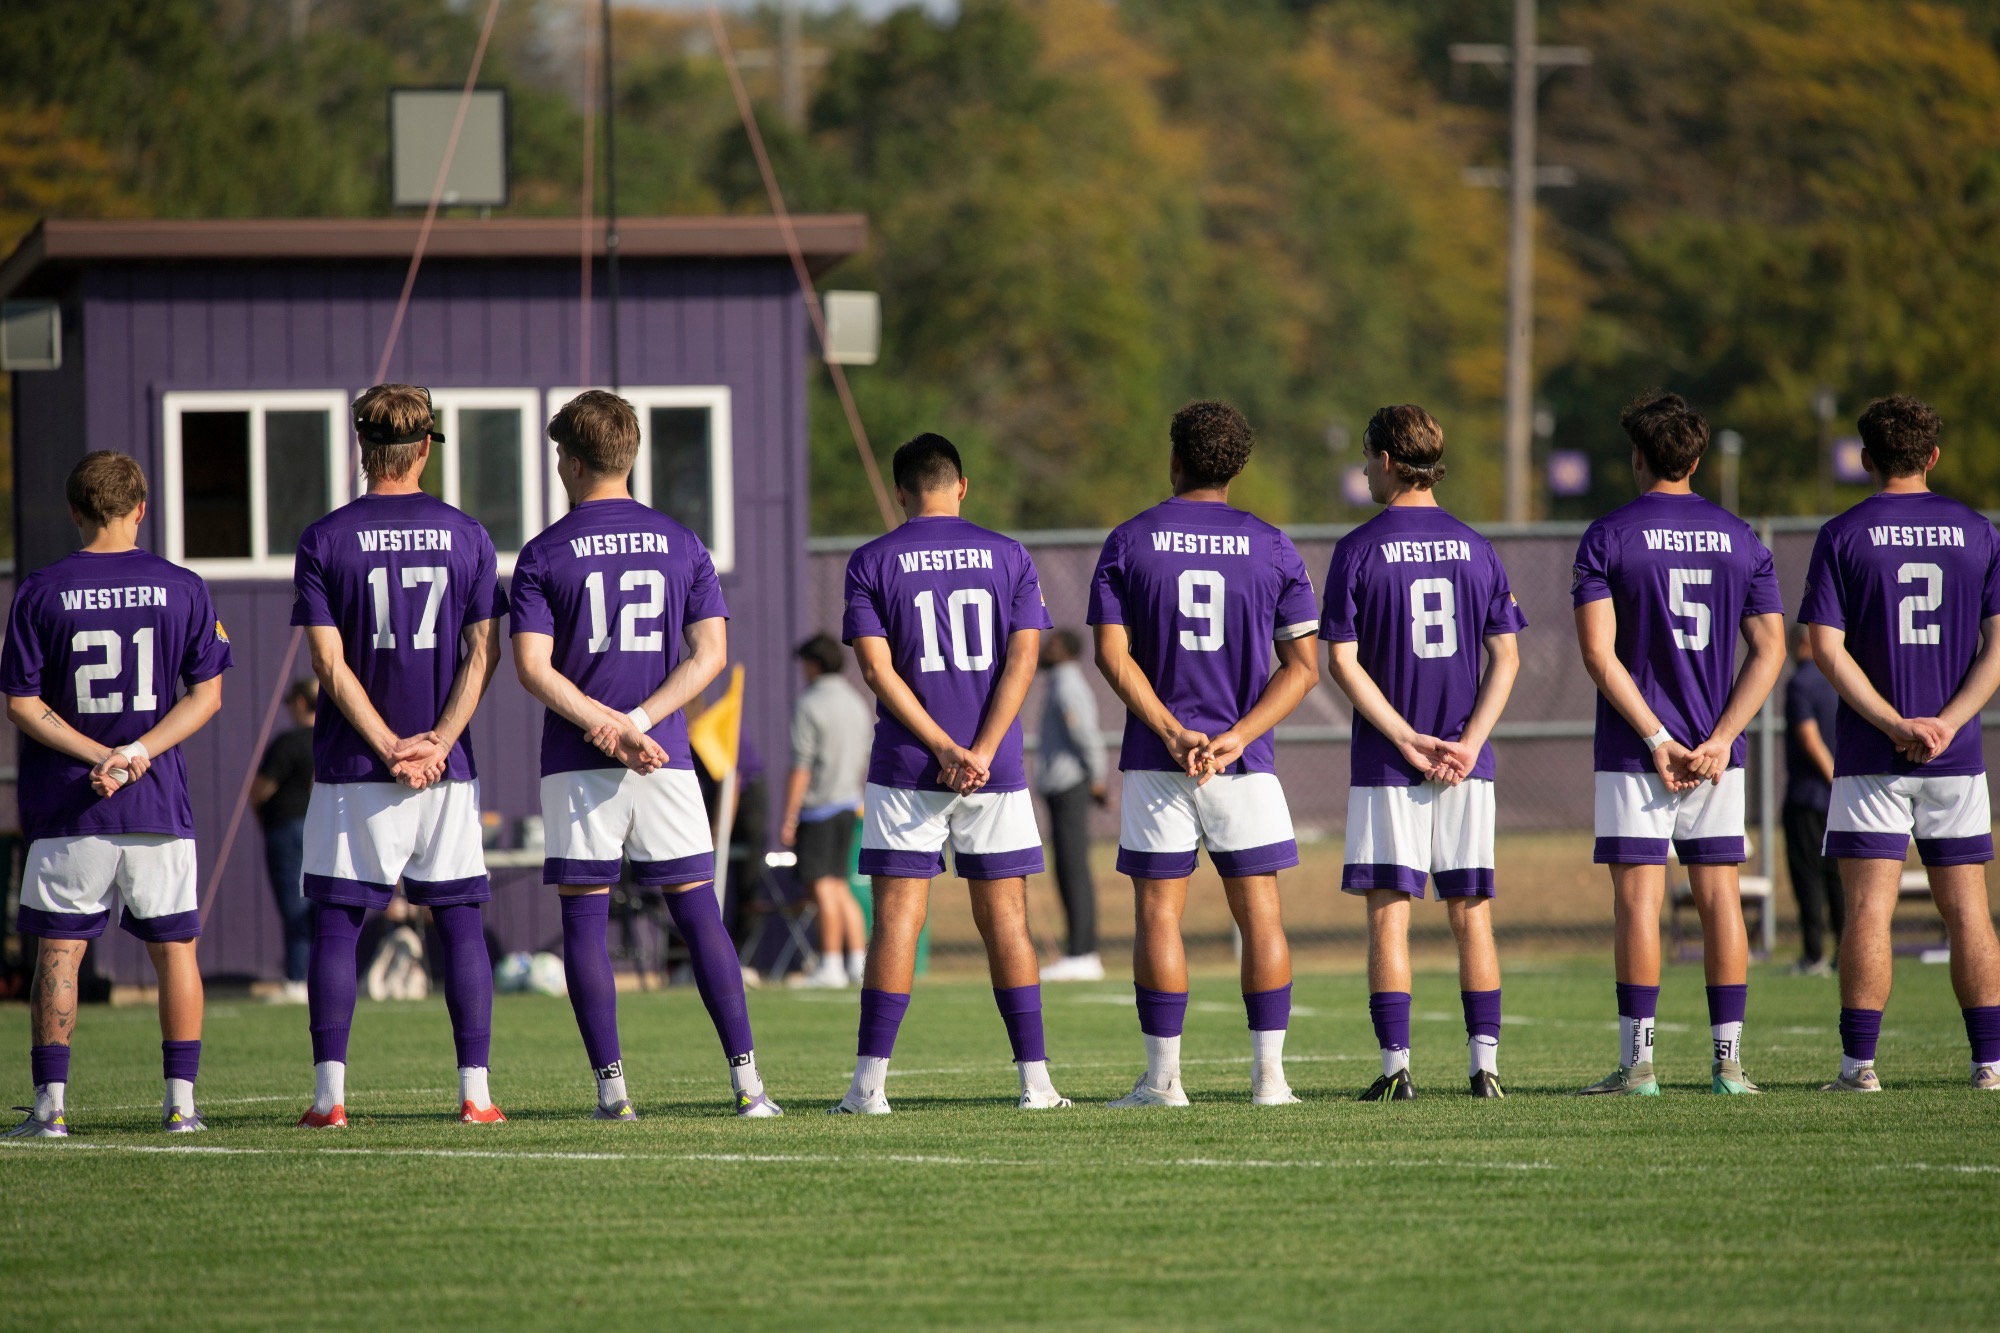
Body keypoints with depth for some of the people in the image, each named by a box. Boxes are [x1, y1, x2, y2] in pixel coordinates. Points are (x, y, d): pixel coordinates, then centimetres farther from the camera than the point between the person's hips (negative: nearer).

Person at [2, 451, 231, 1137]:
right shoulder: (182, 589, 2)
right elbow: (206, 694, 0)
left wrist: (100, 757, -8)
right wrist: (140, 753, -8)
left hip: (66, 810, -1)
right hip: (159, 806, 1)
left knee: (59, 952, 2)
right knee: (174, 947, 9)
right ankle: (181, 1100, 6)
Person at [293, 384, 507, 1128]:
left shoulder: (325, 541, -2)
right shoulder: (466, 537, 4)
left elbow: (331, 664, -8)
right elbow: (482, 653, -2)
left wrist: (389, 748, -8)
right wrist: (434, 745, -7)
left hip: (352, 767, -1)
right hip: (446, 770, 1)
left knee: (336, 923, 3)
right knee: (459, 920, 7)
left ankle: (329, 1093, -4)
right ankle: (475, 1090, 2)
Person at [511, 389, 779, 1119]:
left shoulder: (543, 555, 0)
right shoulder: (681, 545, 8)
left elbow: (532, 666, -9)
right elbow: (709, 653, 0)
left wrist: (612, 726, -10)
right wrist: (637, 722, -6)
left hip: (577, 766, -2)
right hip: (667, 759, 2)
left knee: (585, 920, 2)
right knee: (698, 914, 6)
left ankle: (611, 1086, -4)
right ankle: (746, 1079, 0)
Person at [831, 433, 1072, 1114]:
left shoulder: (872, 563, 1)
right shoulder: (1008, 557, 6)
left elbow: (878, 669, -7)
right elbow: (1022, 657, -3)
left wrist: (945, 749, -9)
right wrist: (981, 753, -9)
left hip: (906, 771, -1)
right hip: (996, 774, 1)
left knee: (896, 921, -2)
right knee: (1004, 919, 6)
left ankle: (870, 1081, -6)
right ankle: (1035, 1078, 5)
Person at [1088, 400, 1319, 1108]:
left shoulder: (1128, 542, 2)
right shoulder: (1271, 547, 4)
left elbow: (1113, 653, -6)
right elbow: (1302, 665, -1)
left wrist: (1172, 731, -10)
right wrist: (1237, 737, -7)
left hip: (1156, 760, -1)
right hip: (1245, 767, 1)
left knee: (1159, 912, 2)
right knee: (1259, 913, 5)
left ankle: (1163, 1076, -1)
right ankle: (1268, 1074, 2)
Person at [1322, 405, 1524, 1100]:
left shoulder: (1359, 549, -4)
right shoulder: (1475, 548, 7)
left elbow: (1342, 660, -9)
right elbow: (1506, 657, 2)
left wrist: (1408, 740, -9)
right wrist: (1467, 744, -4)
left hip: (1385, 765, -3)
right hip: (1467, 765, 3)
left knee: (1389, 912, 0)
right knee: (1471, 912, 6)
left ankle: (1396, 1066, -4)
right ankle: (1485, 1063, 2)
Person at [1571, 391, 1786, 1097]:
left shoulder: (1609, 536, -4)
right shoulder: (1741, 538, 7)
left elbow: (1598, 650, -12)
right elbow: (1770, 648, 2)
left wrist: (1656, 738, -11)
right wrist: (1720, 739, -4)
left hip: (1635, 751, -3)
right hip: (1717, 754, 3)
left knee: (1638, 898, -3)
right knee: (1719, 893, 6)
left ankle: (1637, 1060, -5)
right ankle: (1729, 1060, 4)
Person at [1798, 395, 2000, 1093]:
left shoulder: (1842, 536, -1)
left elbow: (1828, 648, -9)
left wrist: (1895, 723, -10)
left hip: (1870, 755, -2)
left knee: (1868, 907, -3)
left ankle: (1859, 1061, -8)